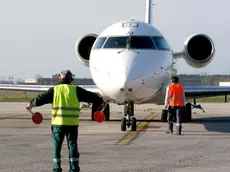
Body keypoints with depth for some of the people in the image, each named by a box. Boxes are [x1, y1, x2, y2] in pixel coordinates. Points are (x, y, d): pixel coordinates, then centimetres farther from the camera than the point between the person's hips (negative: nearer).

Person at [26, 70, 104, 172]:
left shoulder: (54, 90, 2)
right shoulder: (76, 90, 3)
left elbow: (41, 98, 6)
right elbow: (89, 96, 12)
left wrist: (31, 104, 23)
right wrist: (100, 101, 28)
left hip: (57, 123, 0)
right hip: (72, 124, 0)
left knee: (56, 147, 7)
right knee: (73, 146, 6)